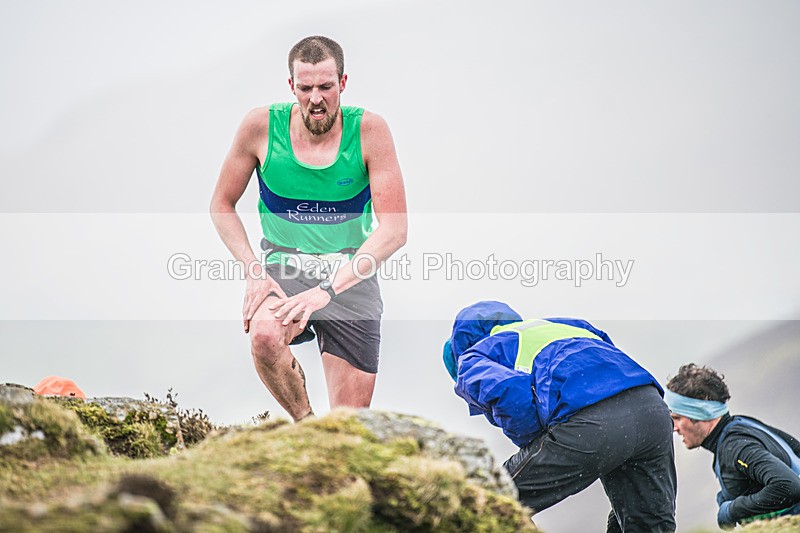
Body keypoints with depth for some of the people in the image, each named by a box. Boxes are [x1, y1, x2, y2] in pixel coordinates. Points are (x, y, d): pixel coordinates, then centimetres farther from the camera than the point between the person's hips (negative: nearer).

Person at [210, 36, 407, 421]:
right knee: (265, 337, -36)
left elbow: (394, 230, -16)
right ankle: (304, 421, -8)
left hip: (351, 274, 0)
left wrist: (328, 289, -27)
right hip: (285, 267, 0)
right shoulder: (261, 126, -7)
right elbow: (222, 205, 5)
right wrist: (253, 271, -12)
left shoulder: (369, 131, -11)